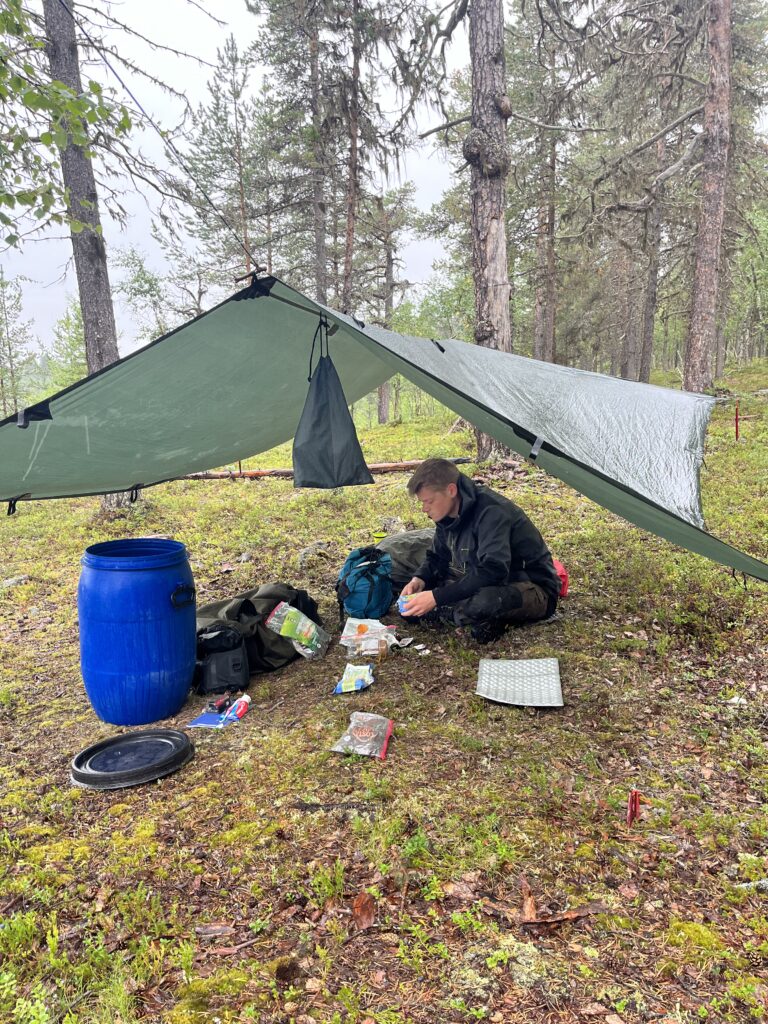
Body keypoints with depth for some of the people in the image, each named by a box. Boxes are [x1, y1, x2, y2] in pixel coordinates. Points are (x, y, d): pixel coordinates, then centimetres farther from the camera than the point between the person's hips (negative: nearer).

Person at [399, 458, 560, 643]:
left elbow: (492, 572, -38)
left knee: (484, 602, -42)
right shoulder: (449, 514, -2)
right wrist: (419, 579, -11)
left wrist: (436, 597, -38)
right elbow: (437, 557, 11)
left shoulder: (491, 511, -28)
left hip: (533, 589, -8)